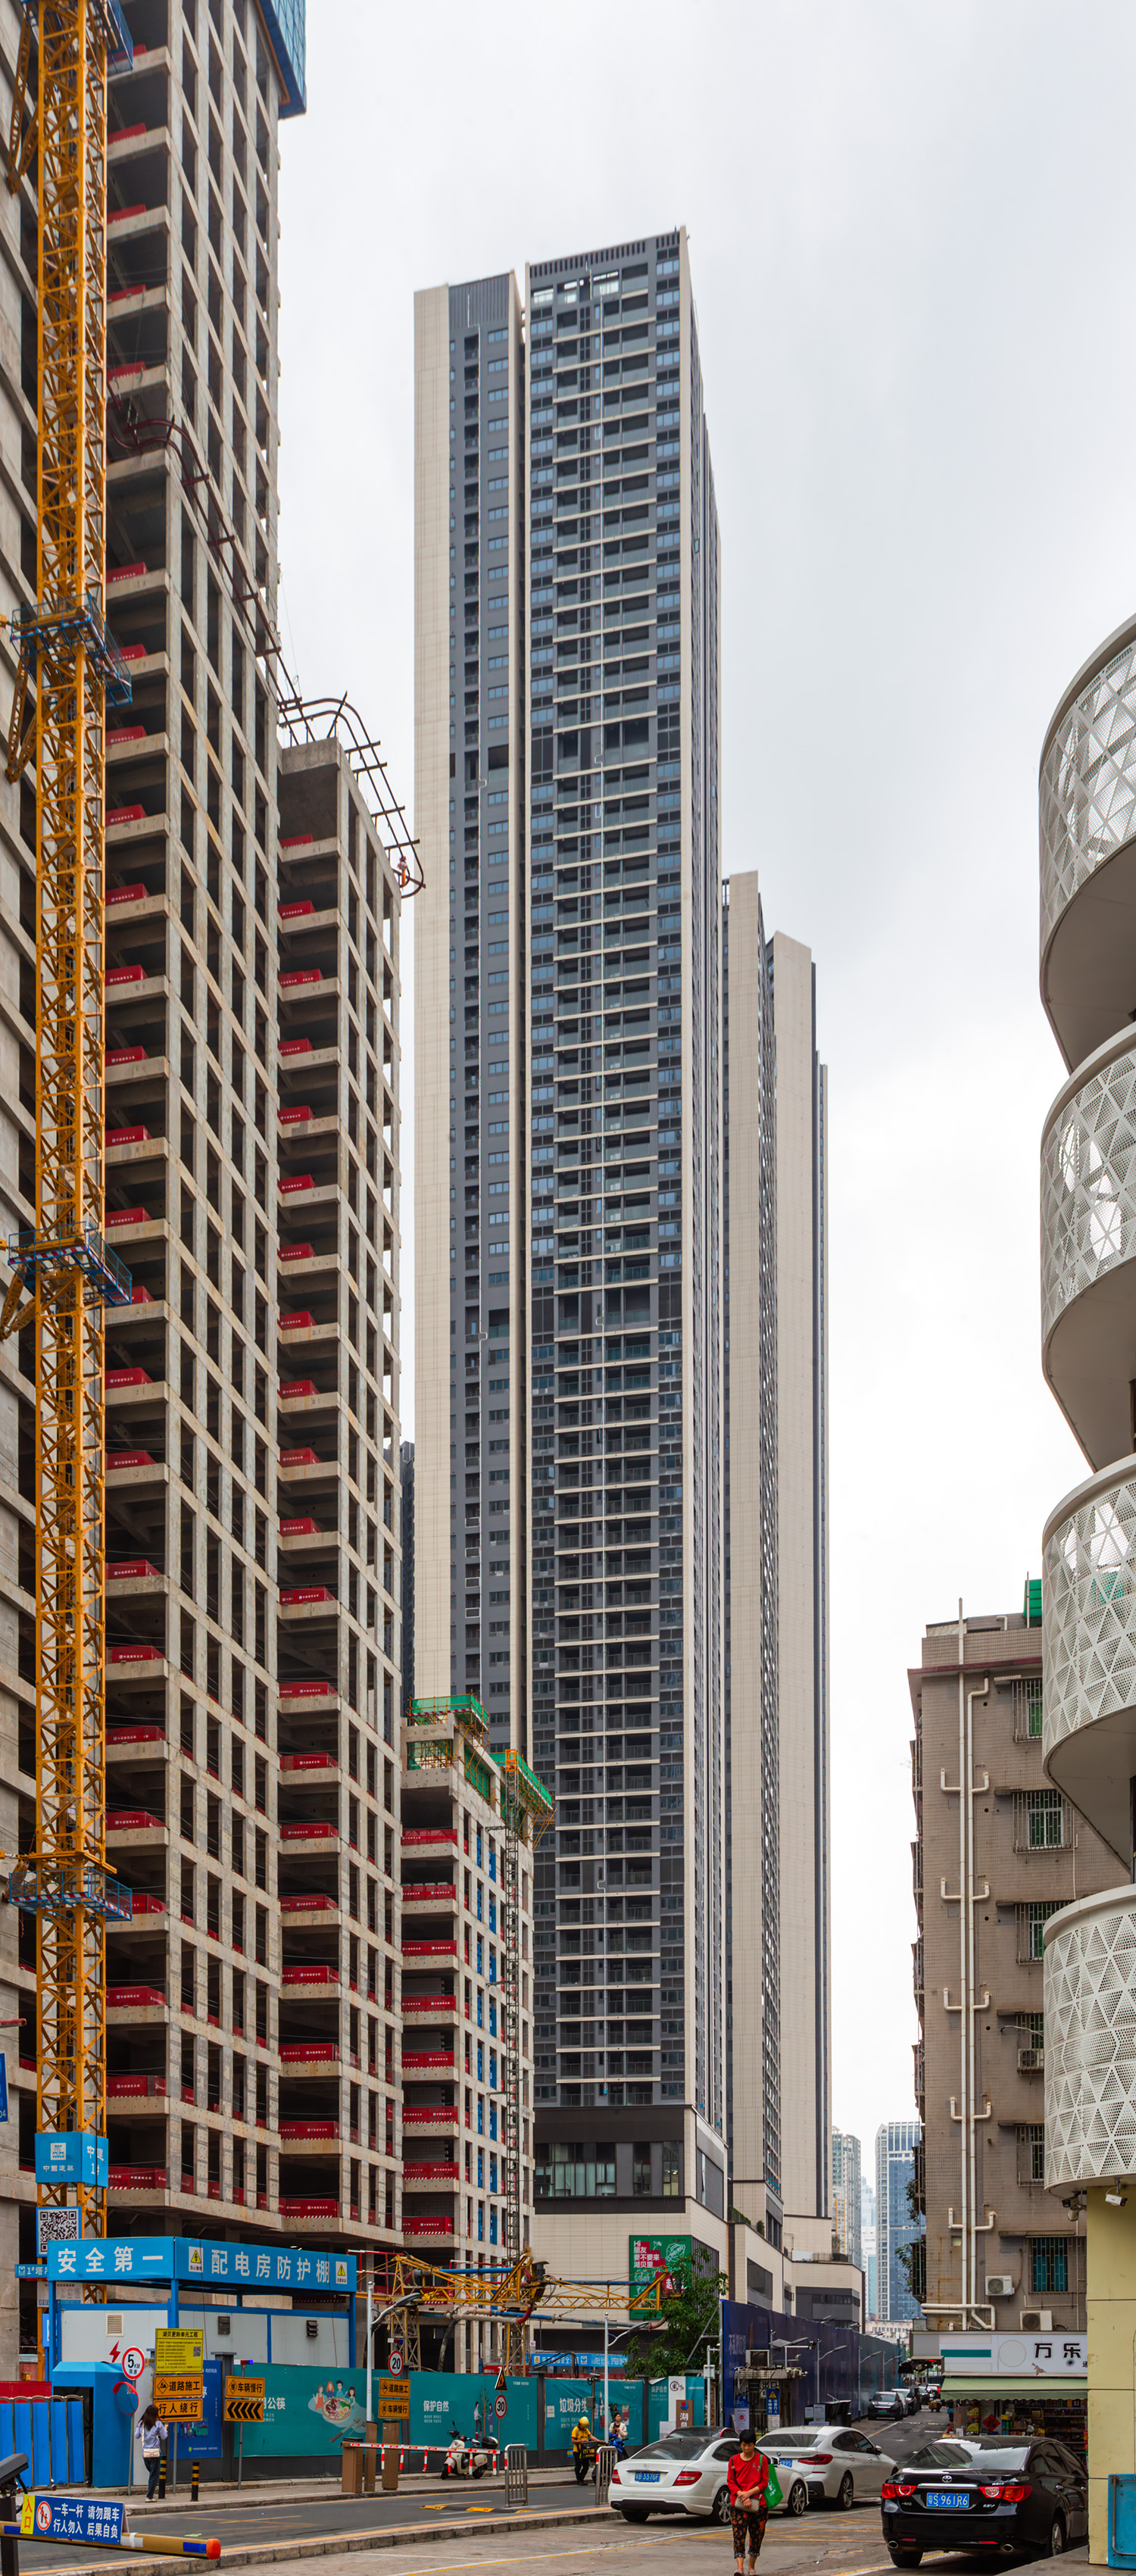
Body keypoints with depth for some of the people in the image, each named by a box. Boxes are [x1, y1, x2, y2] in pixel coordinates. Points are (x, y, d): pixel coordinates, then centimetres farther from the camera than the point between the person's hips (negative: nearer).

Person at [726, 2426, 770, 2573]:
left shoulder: (761, 2460, 4)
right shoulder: (734, 2460, 6)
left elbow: (764, 2482, 1)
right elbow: (730, 2482, 4)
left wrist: (749, 2493, -11)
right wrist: (742, 2495, -11)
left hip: (759, 2503, 0)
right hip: (738, 2505, 0)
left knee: (756, 2536, 5)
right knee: (739, 2534, -14)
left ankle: (752, 2566, 22)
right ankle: (739, 2567, -23)